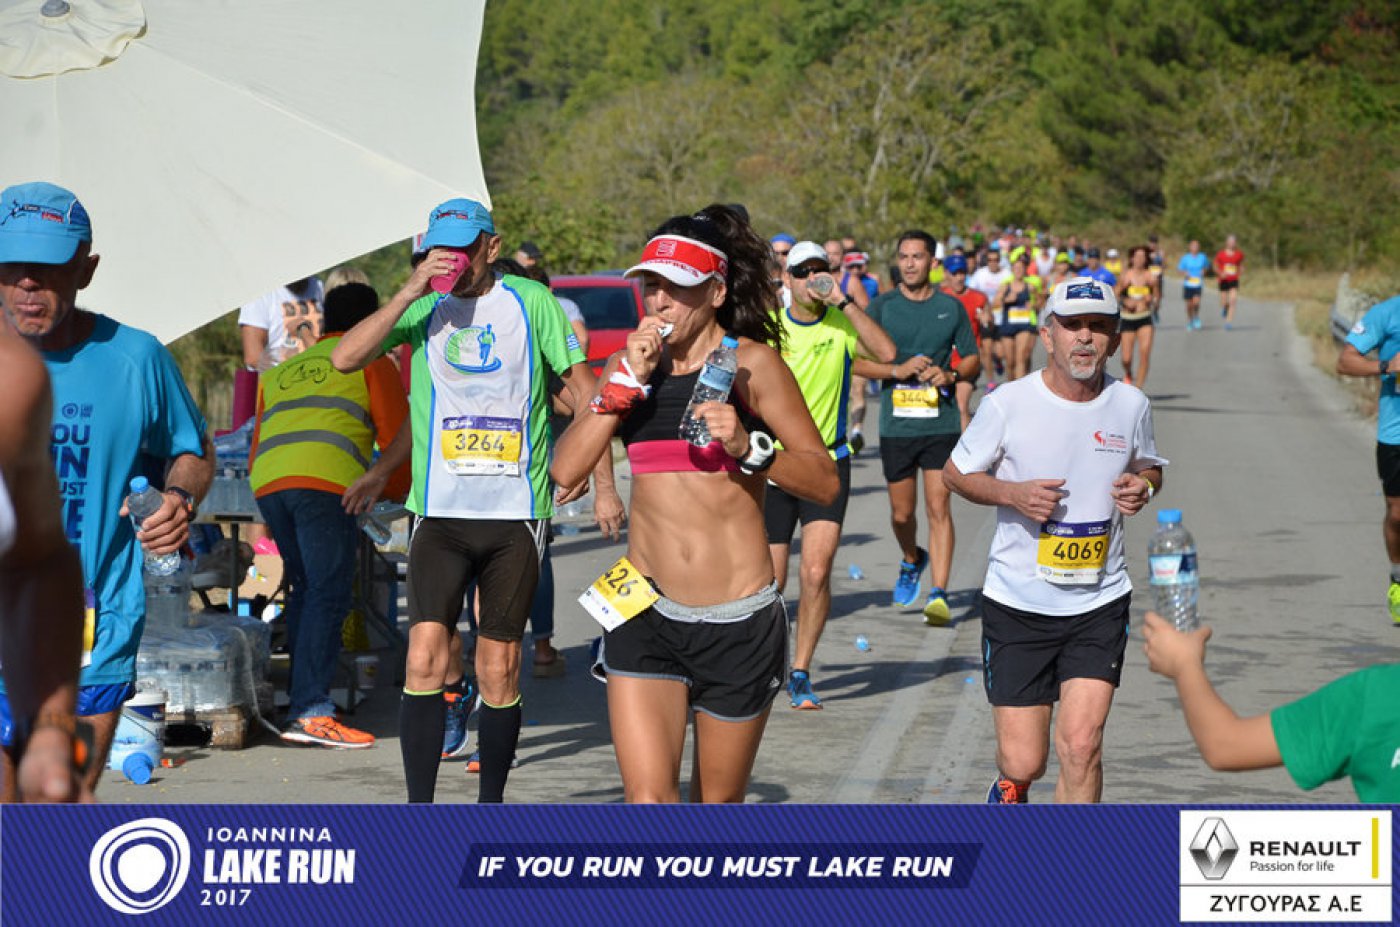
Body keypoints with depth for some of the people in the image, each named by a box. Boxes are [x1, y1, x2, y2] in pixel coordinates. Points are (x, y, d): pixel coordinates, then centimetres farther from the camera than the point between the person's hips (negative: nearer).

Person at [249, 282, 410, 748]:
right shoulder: (372, 362, 17)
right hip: (325, 482, -6)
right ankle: (310, 712, -17)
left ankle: (301, 698, 11)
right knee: (327, 595, -8)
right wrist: (393, 488, 32)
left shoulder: (280, 372, 34)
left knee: (304, 589, 15)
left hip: (266, 482, 6)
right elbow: (397, 439, 14)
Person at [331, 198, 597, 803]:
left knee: (499, 672, 4)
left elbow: (580, 385, 8)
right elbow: (344, 359, -5)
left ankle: (491, 804, 18)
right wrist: (411, 292, -12)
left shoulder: (530, 302, 4)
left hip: (517, 512, 0)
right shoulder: (425, 309, 7)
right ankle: (419, 810, -10)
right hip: (441, 511, 0)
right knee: (424, 656, -13)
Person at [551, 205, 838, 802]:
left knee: (717, 807, 10)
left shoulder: (748, 363, -4)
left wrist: (748, 448, -22)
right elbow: (566, 470, -2)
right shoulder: (630, 365, 9)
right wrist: (627, 380, -8)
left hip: (739, 620, -2)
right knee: (647, 803, -11)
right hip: (645, 613, 3)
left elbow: (825, 482, -6)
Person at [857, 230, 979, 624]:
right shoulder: (882, 307, 3)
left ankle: (938, 595, -10)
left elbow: (972, 360, 13)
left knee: (938, 507, -9)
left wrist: (951, 374, -8)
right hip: (896, 425, 1)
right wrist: (898, 370, -14)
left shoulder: (951, 308, 6)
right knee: (902, 512, 10)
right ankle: (912, 560, 41)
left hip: (941, 425, -1)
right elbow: (858, 362, 1)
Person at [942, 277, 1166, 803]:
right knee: (1024, 760, 1)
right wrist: (1013, 493, -16)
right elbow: (957, 473, 3)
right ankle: (1011, 786, 40)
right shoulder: (1008, 404, -9)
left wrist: (1142, 487, -6)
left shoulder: (1131, 405, 0)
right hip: (1017, 603, -1)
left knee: (1081, 743, -14)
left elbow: (1149, 467, 19)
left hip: (1100, 603, 1)